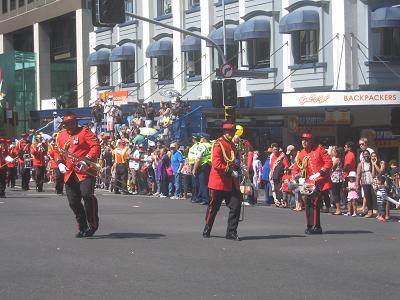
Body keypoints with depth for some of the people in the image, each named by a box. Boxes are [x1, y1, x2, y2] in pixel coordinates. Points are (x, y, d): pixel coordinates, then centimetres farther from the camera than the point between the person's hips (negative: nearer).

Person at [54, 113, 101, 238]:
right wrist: (60, 163, 3)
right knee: (73, 202, 5)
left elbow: (96, 146, -11)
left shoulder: (85, 132, -3)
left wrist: (86, 160, -22)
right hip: (69, 173, 6)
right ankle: (82, 228, 19)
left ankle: (93, 225, -11)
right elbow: (57, 151, 22)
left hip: (85, 171, -6)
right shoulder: (61, 136, 15)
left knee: (87, 194, -23)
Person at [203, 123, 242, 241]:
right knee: (213, 208, 6)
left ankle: (231, 232, 3)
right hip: (219, 181, -7)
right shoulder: (218, 144, -12)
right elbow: (216, 164, -20)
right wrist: (230, 171, -23)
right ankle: (206, 231, 21)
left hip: (231, 183, 7)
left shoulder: (232, 144, 14)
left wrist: (237, 164, 4)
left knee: (236, 206, -3)